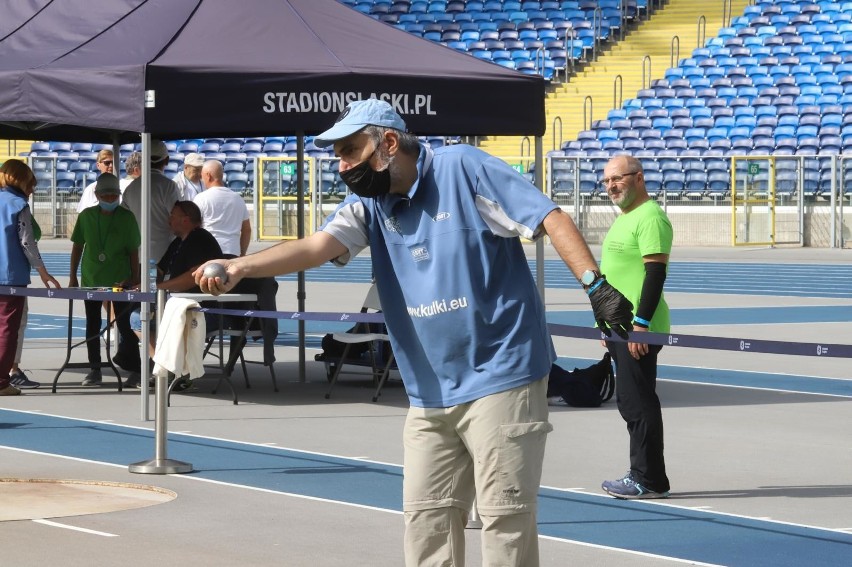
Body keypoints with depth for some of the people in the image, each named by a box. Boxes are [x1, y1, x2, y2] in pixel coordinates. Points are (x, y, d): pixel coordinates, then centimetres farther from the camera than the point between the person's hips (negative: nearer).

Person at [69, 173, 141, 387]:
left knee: (124, 324, -1)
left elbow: (133, 250, 1)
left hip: (119, 281, -3)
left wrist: (134, 277, -2)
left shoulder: (126, 217, -2)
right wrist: (73, 276, 7)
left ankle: (136, 369, 5)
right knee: (93, 325, 7)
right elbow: (77, 246, 9)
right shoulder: (86, 216, 3)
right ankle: (94, 370, 15)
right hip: (91, 280, 3)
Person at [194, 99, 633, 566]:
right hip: (430, 393, 7)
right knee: (426, 518, 8)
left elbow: (551, 220, -11)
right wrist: (240, 267, -25)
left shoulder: (463, 168, -8)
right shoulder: (369, 204, 9)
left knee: (504, 516, -5)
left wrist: (595, 285, -22)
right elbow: (316, 246, -8)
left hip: (501, 380, -6)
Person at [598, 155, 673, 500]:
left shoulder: (650, 217, -13)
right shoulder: (624, 218, 19)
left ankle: (648, 481, -5)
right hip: (620, 328, 11)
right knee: (630, 403, 12)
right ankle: (643, 475, 17)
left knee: (639, 404, -8)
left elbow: (655, 272, -20)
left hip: (638, 331, -11)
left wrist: (640, 323, -24)